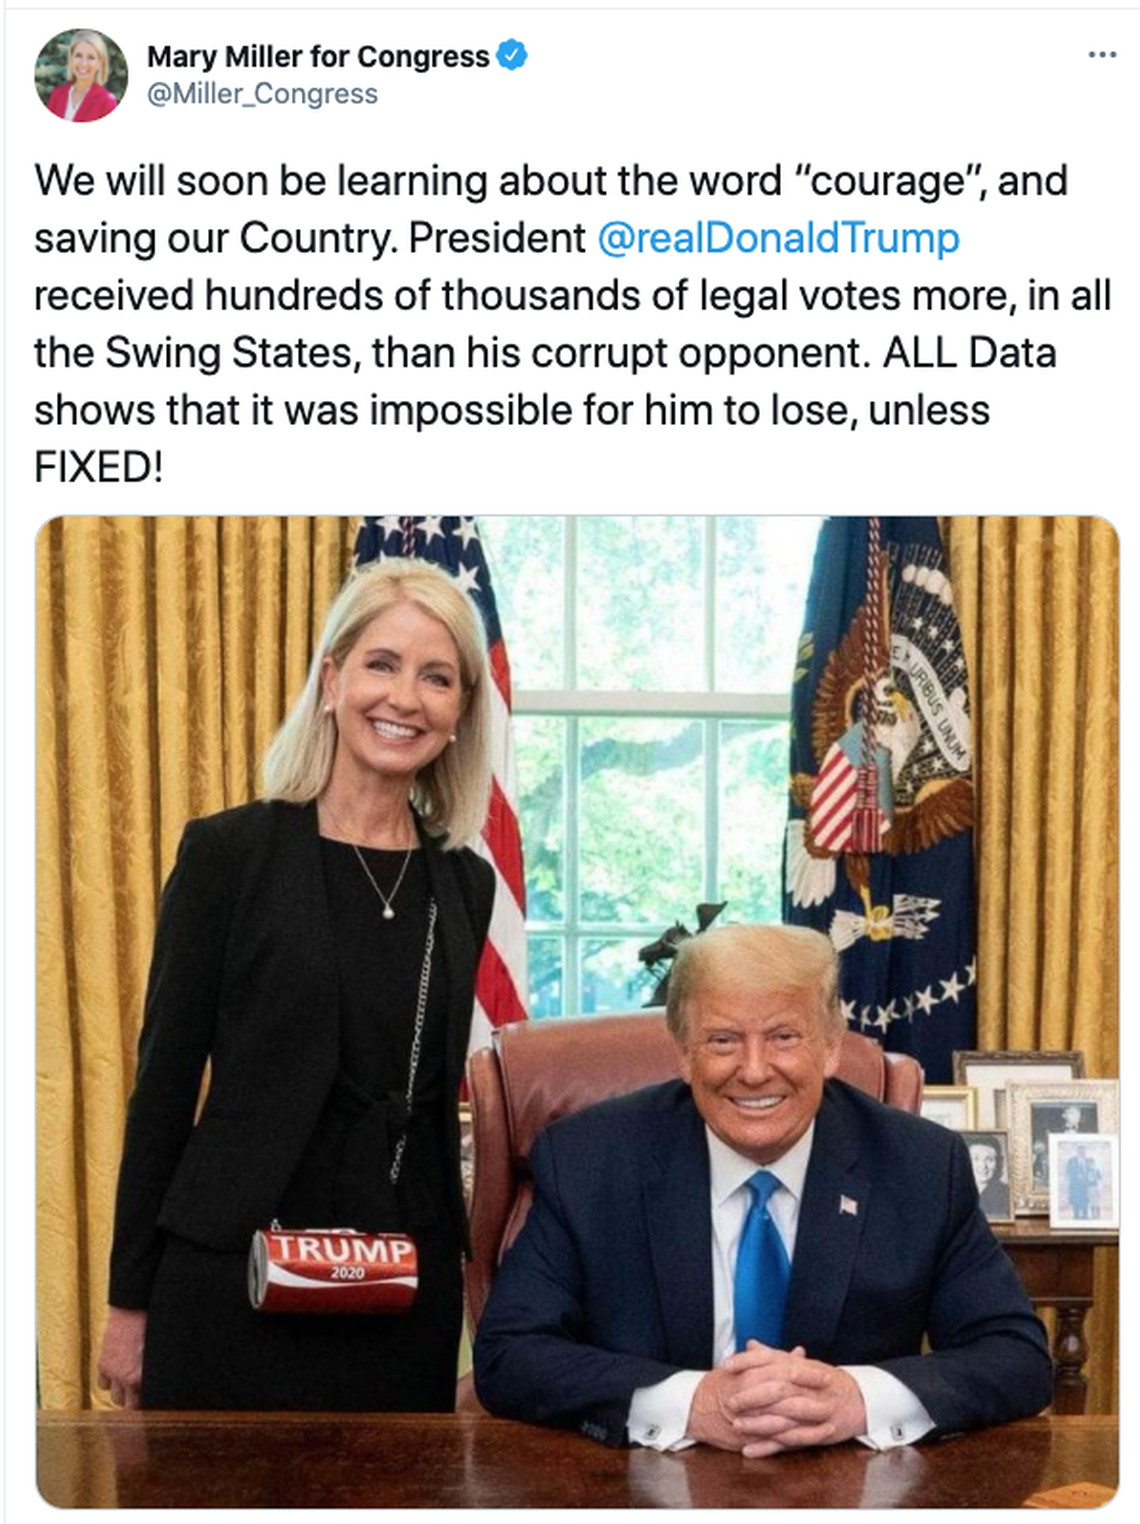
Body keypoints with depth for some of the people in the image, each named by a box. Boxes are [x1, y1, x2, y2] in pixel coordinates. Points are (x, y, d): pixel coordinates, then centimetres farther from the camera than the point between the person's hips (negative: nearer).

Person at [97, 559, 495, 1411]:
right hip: (237, 1277, -4)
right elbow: (164, 1080, -4)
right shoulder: (229, 853, -6)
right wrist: (131, 1302, -4)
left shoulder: (466, 884, 7)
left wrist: (457, 1260, 15)